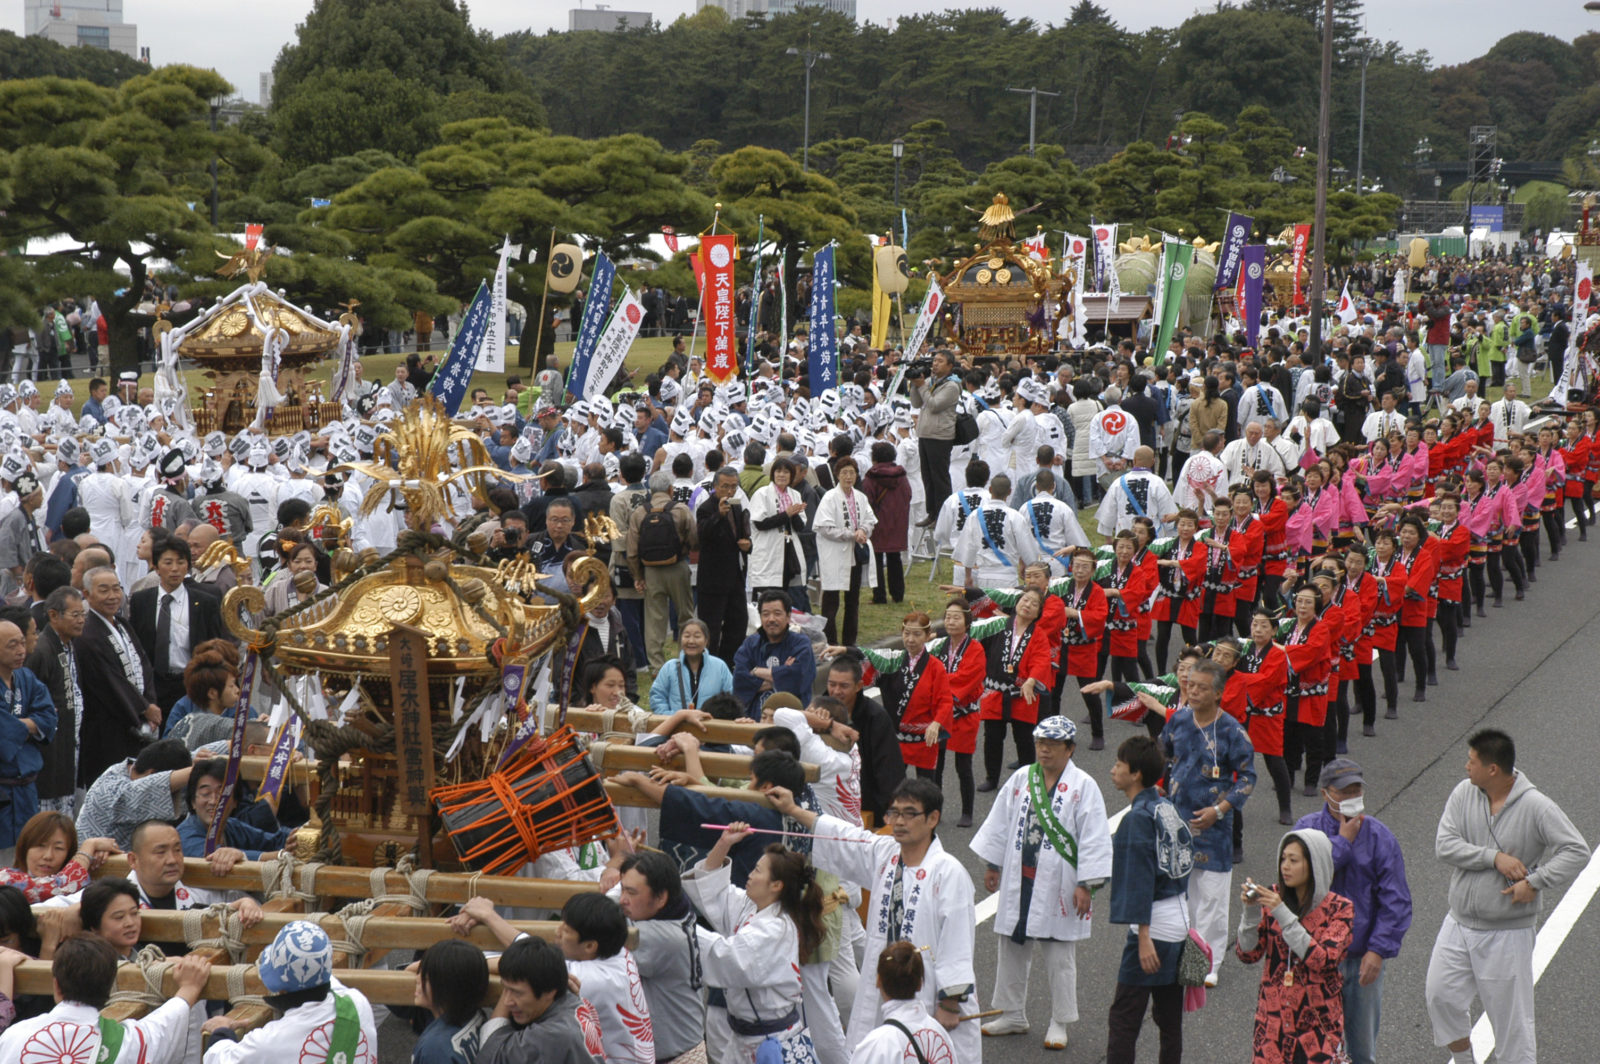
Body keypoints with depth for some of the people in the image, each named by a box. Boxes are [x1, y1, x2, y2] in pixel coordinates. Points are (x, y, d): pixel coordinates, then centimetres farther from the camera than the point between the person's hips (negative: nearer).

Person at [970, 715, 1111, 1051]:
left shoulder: (1083, 787, -8)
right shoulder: (1021, 779, 6)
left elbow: (1093, 839, -9)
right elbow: (1000, 823, 15)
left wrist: (1086, 885, -13)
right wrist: (992, 865, 15)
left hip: (1058, 884, -5)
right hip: (1018, 881, 5)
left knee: (1060, 957, 2)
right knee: (1012, 949, 12)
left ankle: (1059, 1023, 15)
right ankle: (1012, 1015, 27)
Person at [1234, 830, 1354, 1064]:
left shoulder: (1338, 909, -6)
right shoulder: (1274, 900, 3)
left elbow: (1323, 960, -20)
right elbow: (1248, 954, -2)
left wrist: (1283, 915, -23)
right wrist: (1250, 911, -17)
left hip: (1318, 1021, -3)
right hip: (1273, 1017, 3)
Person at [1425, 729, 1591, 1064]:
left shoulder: (1535, 806, -16)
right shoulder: (1464, 792, -4)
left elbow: (1577, 851, -16)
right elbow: (1444, 845, -12)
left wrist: (1534, 882, -23)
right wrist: (1495, 857, -23)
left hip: (1508, 932, -4)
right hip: (1459, 924, 4)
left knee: (1511, 1014, 3)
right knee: (1441, 996, 5)